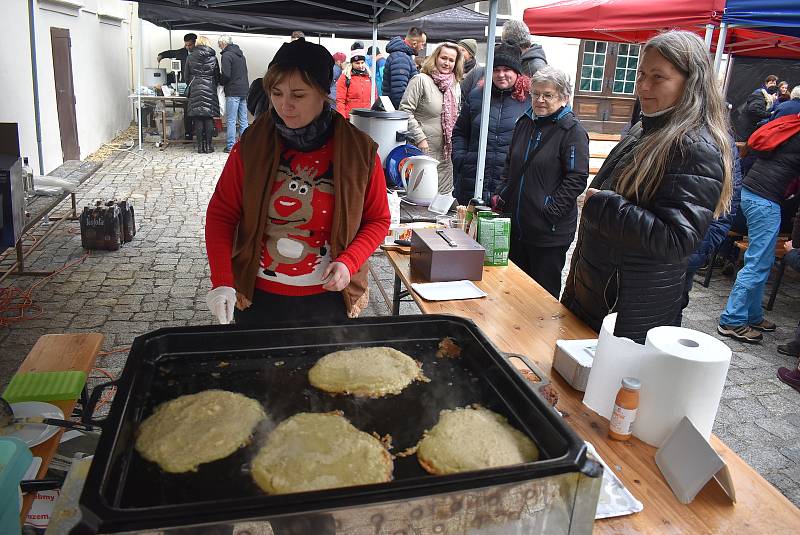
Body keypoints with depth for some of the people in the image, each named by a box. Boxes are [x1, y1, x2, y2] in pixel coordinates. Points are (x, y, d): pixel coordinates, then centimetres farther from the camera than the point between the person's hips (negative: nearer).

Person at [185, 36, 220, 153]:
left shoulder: (190, 58, 3)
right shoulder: (212, 57, 2)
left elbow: (187, 76, 8)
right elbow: (217, 76, 8)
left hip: (195, 91, 0)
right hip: (210, 90, 0)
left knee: (198, 119, 2)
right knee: (209, 119, 2)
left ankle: (200, 145, 3)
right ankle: (209, 144, 1)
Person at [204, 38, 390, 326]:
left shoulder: (358, 150, -10)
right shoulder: (252, 143, -8)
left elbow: (377, 221, 0)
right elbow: (221, 213, -5)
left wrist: (349, 262, -17)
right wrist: (221, 281, -16)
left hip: (328, 298, 0)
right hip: (257, 297, 1)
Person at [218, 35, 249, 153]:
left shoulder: (226, 55, -9)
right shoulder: (241, 55, 17)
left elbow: (226, 75, -16)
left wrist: (220, 81, 2)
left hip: (233, 91, -8)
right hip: (244, 90, 8)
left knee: (231, 121, -3)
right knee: (243, 120, 9)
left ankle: (230, 146, -2)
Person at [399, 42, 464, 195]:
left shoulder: (456, 86, 14)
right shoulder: (421, 80, -8)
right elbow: (405, 110, -13)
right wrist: (420, 138, -16)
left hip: (445, 154, 7)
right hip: (423, 151, -6)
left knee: (444, 195, 10)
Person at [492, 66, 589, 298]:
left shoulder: (572, 131, -10)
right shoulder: (524, 123, 11)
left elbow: (577, 178, -15)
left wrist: (551, 210, -19)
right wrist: (502, 198, 11)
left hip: (550, 231, -7)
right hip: (516, 224, 7)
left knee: (545, 291, 6)